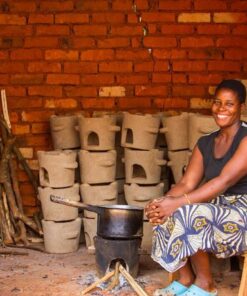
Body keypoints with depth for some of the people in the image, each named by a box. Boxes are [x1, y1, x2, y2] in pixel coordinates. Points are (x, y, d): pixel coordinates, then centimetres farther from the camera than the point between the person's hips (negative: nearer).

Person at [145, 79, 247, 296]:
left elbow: (224, 181, -24)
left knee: (186, 214, -30)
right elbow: (187, 183, 0)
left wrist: (178, 203, -30)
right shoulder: (205, 143, 10)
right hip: (217, 208, 7)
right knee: (165, 213, -16)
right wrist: (164, 202, -22)